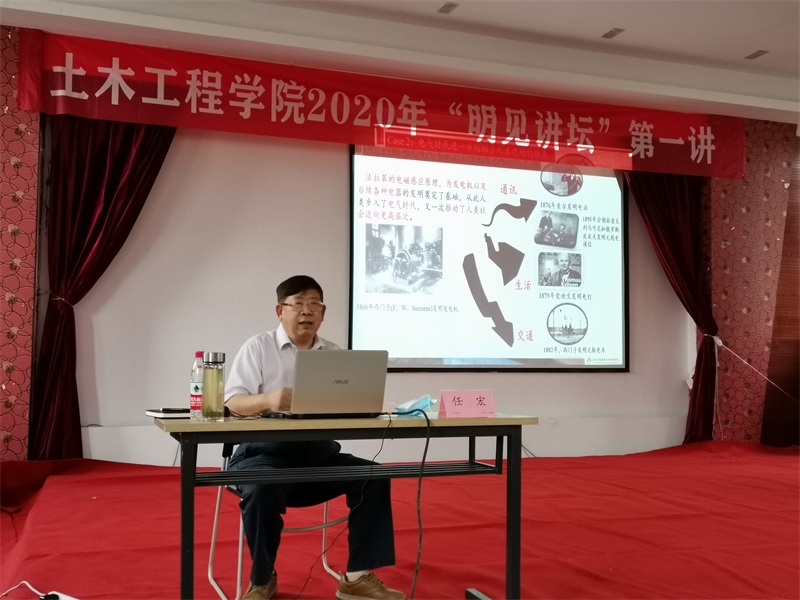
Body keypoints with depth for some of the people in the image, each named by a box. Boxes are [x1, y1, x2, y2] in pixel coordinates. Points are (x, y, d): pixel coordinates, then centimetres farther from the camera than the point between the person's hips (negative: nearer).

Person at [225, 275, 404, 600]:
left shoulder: (335, 353, 13)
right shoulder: (258, 346, 1)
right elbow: (232, 402, -9)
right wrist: (268, 400, -31)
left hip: (319, 453, 4)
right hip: (266, 451, -4)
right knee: (261, 488, -34)